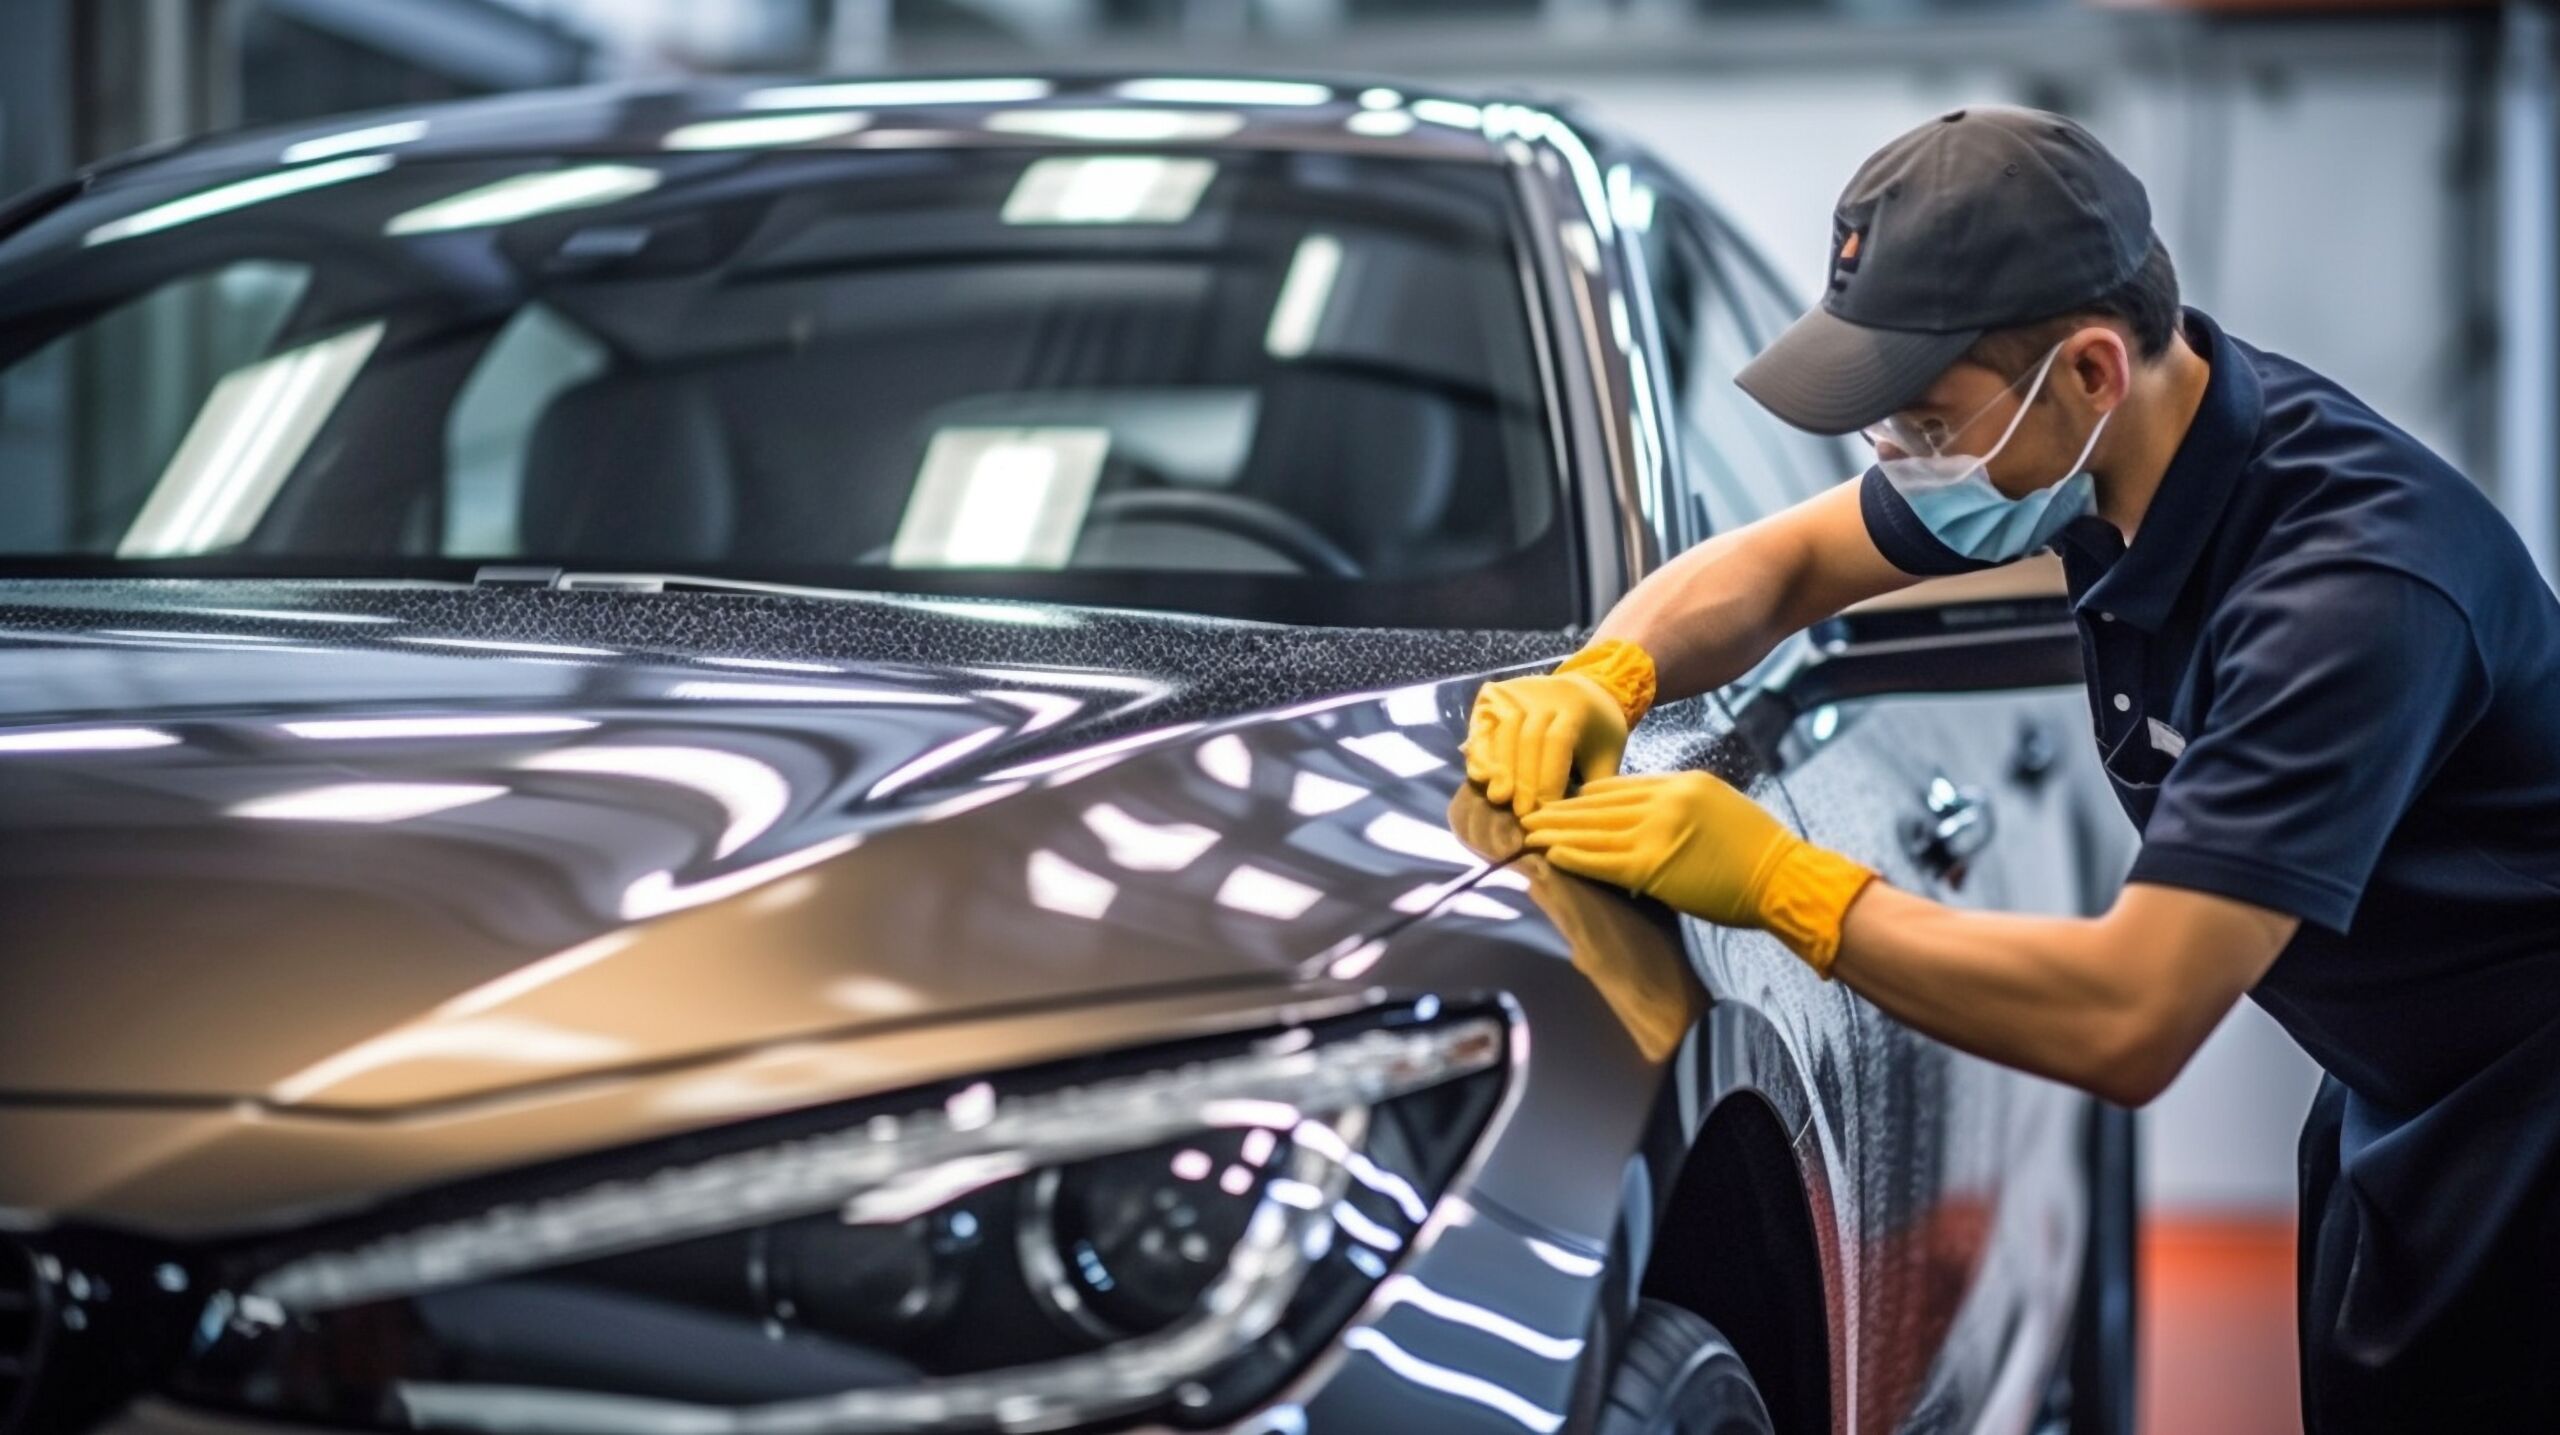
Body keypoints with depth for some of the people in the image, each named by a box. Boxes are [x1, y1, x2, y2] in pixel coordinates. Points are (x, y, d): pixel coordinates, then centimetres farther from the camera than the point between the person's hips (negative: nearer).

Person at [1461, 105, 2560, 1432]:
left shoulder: (2350, 579, -33)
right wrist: (1601, 678, -14)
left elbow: (2129, 1020, -36)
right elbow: (1776, 564, 6)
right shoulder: (2111, 437, -9)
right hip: (2388, 1095, 8)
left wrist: (1775, 881, -30)